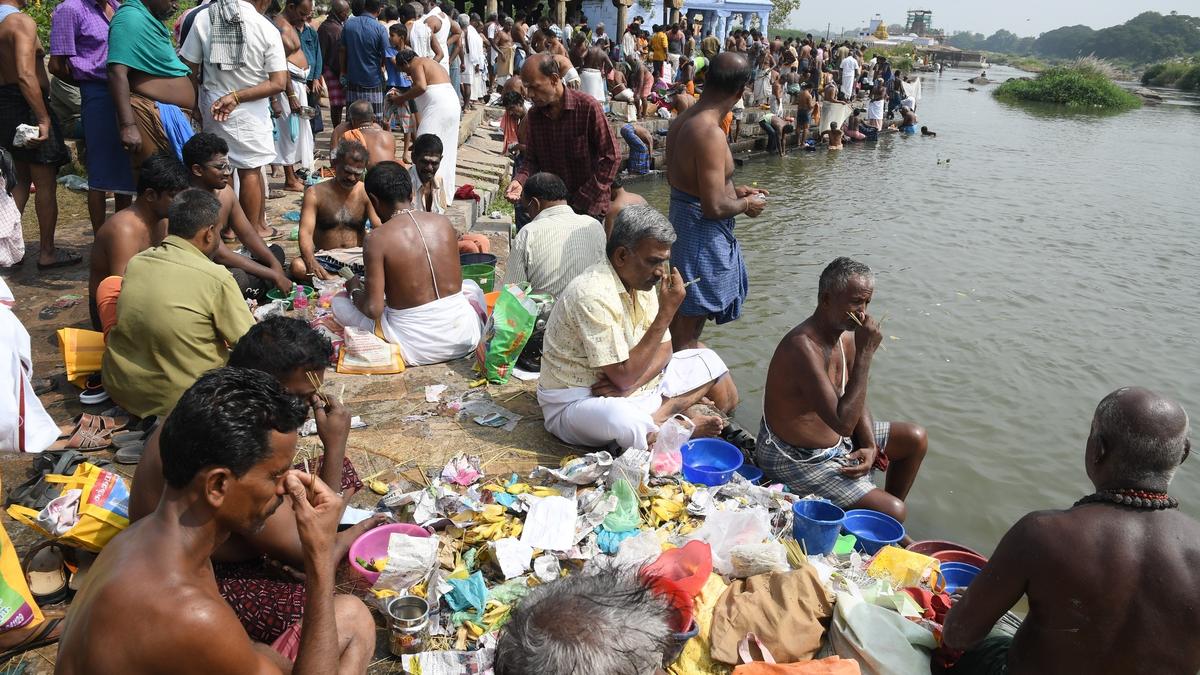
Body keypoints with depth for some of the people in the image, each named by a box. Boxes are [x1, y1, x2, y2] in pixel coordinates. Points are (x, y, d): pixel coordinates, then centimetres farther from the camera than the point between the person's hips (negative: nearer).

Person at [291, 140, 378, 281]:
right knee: (297, 266, -34)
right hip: (326, 257, 0)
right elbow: (306, 233, -11)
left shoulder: (366, 193, 1)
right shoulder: (315, 193, -2)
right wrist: (311, 263, -33)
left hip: (357, 256, 0)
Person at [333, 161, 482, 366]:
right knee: (472, 286, 37)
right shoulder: (443, 222, -1)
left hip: (416, 349, -4)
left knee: (339, 302, 14)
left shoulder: (377, 239, -15)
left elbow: (373, 309, -16)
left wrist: (355, 289, 7)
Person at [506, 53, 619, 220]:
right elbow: (532, 159, 9)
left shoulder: (588, 107, -13)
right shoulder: (533, 116, 3)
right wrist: (520, 180, -14)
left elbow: (610, 158, -13)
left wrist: (581, 202, -16)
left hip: (589, 209, -4)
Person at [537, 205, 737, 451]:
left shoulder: (641, 281, 1)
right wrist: (666, 314, -26)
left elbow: (663, 351, 5)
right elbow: (624, 377, -27)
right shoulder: (593, 295, -27)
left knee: (707, 360, 9)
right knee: (621, 417, -42)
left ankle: (660, 415, -13)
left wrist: (632, 382, -17)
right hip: (579, 402, -9)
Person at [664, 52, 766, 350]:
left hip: (681, 220, 9)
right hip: (702, 234, -9)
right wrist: (746, 204, -6)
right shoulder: (711, 134, -25)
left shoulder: (682, 121, 4)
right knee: (687, 326, 7)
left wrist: (734, 190, 17)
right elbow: (714, 207, -27)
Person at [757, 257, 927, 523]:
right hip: (798, 460, -10)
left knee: (915, 439, 15)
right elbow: (843, 423, -36)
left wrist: (870, 446, -7)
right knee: (893, 513, -16)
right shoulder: (803, 347, -31)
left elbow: (856, 401, 11)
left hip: (837, 440, 10)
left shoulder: (846, 337, -1)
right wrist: (865, 353, -32)